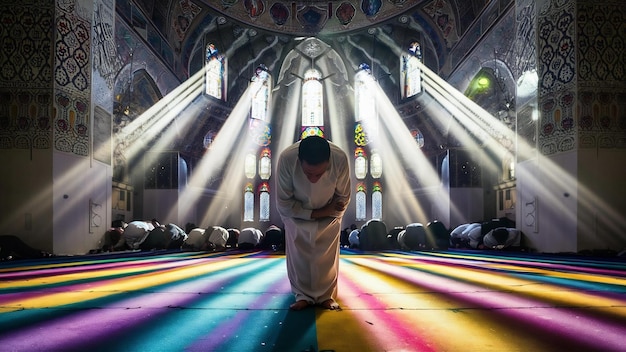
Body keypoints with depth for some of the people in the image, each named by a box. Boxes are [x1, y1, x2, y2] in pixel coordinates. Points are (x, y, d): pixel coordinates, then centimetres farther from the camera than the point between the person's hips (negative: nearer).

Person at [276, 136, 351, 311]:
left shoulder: (340, 159, -36)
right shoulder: (286, 158, -39)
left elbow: (343, 199, -14)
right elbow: (284, 204, -23)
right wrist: (315, 214, -22)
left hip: (329, 214, 1)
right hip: (296, 212, 0)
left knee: (328, 255, 5)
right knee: (298, 254, 2)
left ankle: (327, 296, 23)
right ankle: (303, 295, 20)